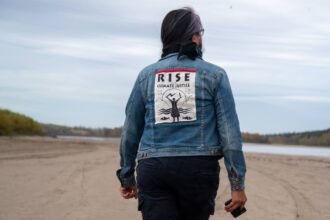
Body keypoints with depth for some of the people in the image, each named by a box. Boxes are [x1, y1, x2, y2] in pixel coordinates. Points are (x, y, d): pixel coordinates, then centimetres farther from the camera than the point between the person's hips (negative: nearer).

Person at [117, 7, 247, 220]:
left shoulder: (147, 75, 8)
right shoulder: (214, 75, 2)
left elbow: (130, 131, 10)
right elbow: (229, 132, -5)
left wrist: (126, 177, 21)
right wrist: (238, 184, -2)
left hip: (154, 169, 1)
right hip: (199, 169, -1)